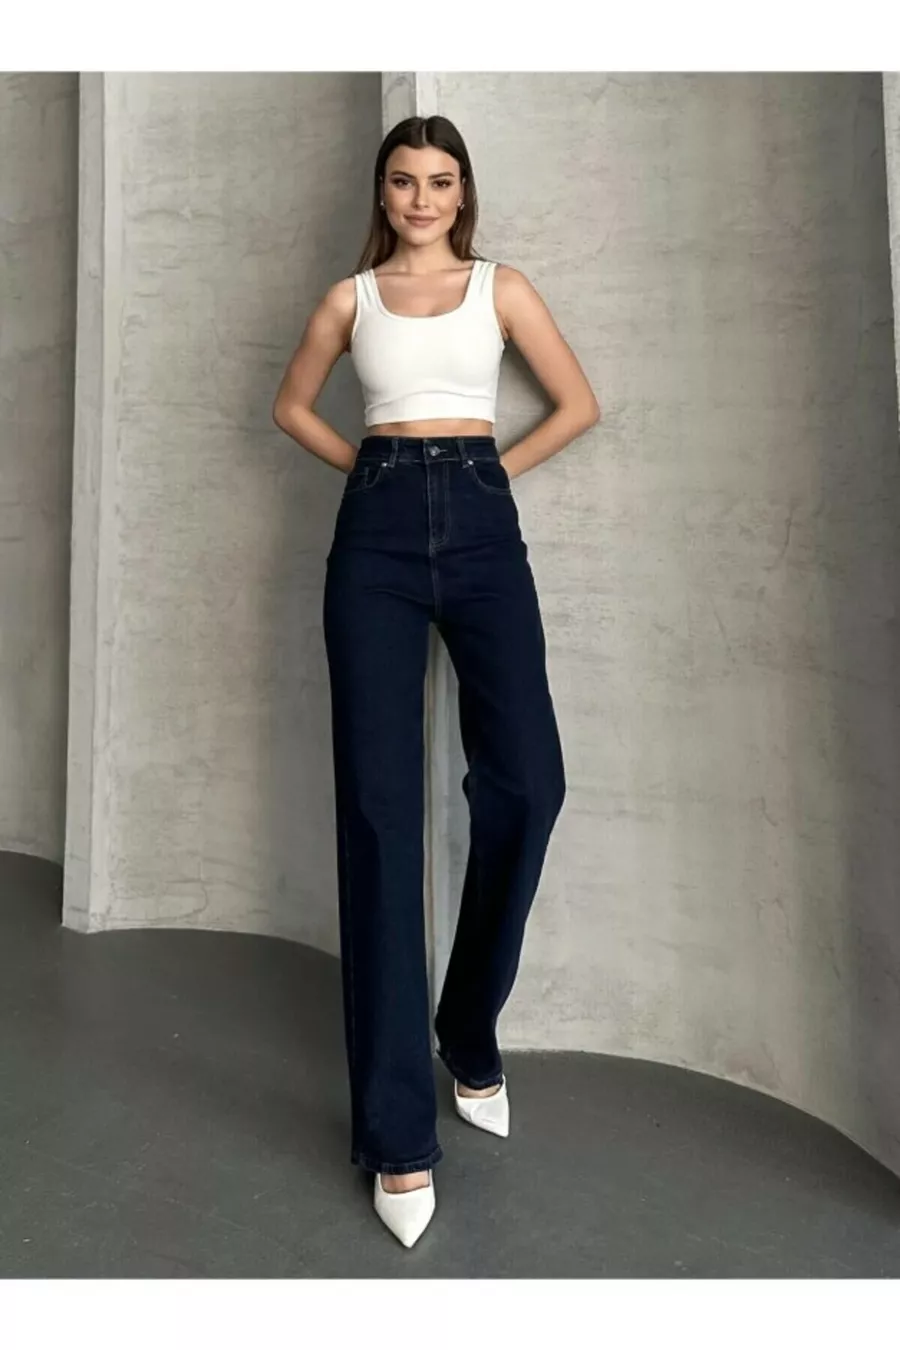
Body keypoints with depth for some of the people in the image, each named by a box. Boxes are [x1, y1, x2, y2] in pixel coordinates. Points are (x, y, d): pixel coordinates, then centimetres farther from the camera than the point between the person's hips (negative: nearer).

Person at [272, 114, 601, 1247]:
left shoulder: (502, 289, 16)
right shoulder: (349, 297, 17)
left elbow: (579, 404, 16)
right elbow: (291, 407, 26)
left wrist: (485, 470, 10)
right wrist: (375, 468, 13)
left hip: (482, 526, 1)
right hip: (377, 530, 0)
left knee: (527, 781, -14)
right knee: (379, 803, -9)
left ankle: (471, 1034, 15)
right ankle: (397, 1130, 0)